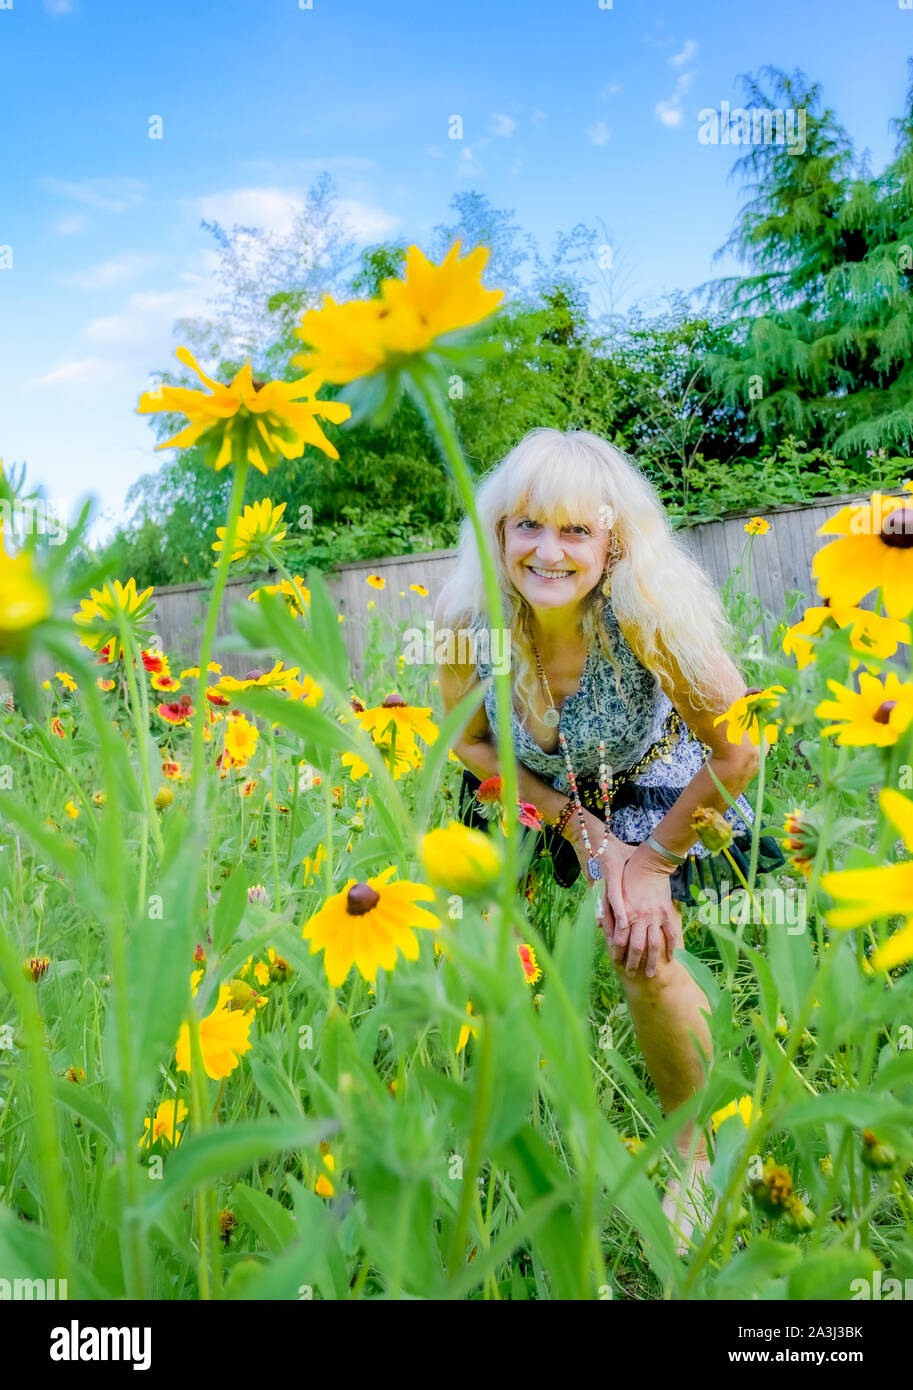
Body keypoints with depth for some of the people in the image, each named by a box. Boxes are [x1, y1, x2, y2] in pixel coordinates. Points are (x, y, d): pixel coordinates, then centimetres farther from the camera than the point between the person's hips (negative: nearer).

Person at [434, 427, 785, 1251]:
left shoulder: (646, 611, -35)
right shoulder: (464, 616, -27)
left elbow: (739, 754, -23)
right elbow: (471, 744, -8)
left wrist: (655, 859, -14)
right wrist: (580, 827, -15)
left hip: (655, 791, -3)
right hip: (537, 793, 4)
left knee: (642, 951, -21)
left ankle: (695, 1154, 7)